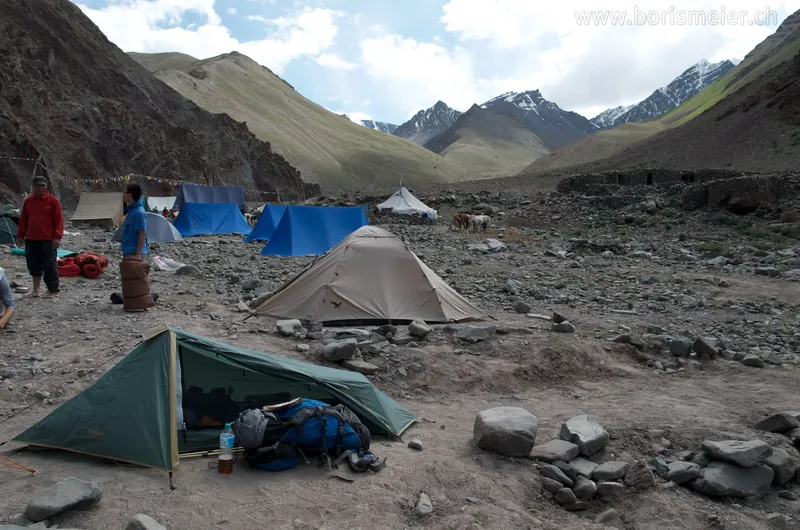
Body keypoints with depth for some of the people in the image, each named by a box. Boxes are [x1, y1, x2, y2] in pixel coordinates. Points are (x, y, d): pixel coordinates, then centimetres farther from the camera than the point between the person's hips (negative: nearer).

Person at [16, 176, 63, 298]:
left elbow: (58, 220, -6)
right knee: (33, 264, 9)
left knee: (49, 265, -4)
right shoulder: (28, 201, 11)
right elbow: (23, 220, 17)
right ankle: (36, 287, 23)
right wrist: (20, 236, 14)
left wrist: (57, 237, -13)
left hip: (48, 239, -5)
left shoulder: (53, 200, -3)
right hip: (31, 239, 5)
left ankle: (54, 289, 4)